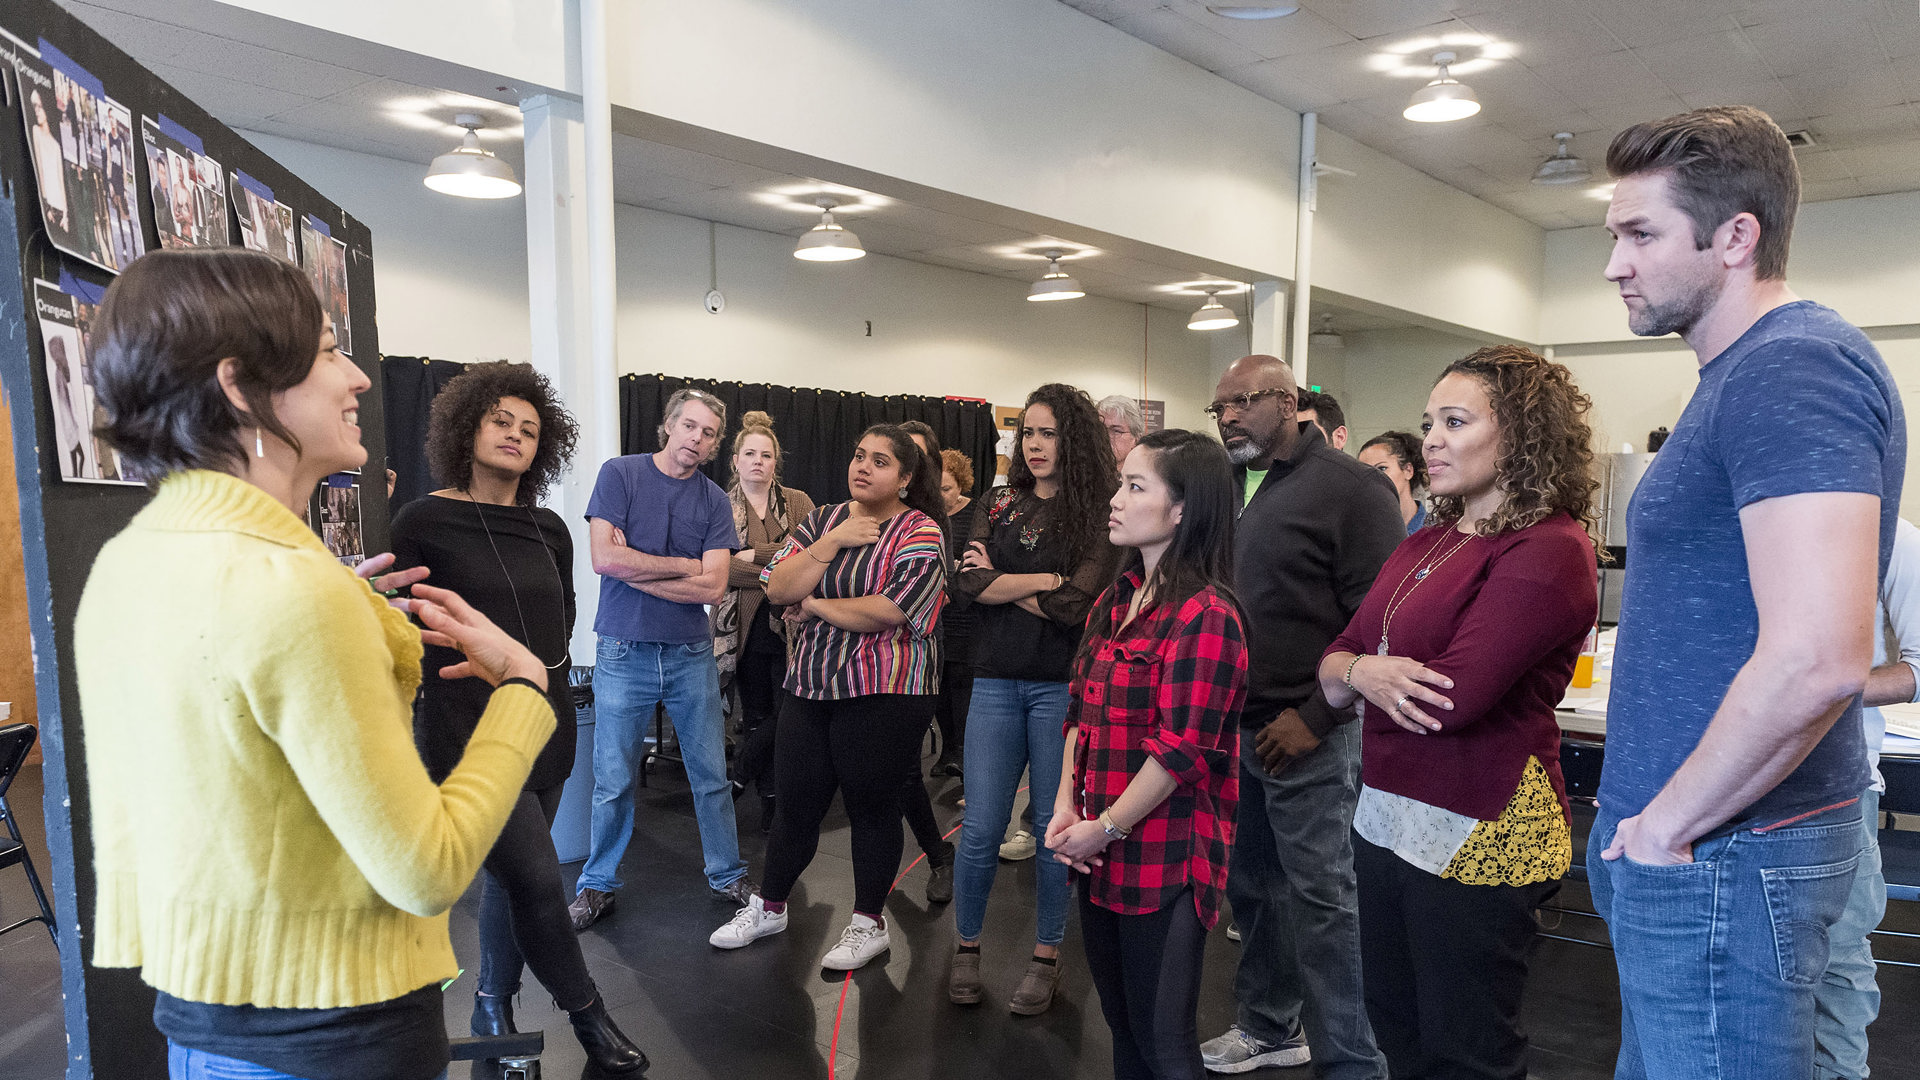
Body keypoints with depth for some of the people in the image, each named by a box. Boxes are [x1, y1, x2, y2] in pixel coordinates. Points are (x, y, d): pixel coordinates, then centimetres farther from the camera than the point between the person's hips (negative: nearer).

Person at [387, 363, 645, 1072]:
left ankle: (493, 1015, 32)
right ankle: (586, 1015, 13)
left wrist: (540, 667, 5)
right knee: (538, 879, -7)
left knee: (508, 876, 15)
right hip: (470, 732, -5)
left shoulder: (549, 530, 9)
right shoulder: (426, 521, -6)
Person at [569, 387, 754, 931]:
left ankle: (727, 874, 28)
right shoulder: (620, 474, -3)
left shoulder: (715, 501, 2)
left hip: (691, 654, 2)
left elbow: (713, 587, -8)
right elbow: (604, 558, -14)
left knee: (712, 775, 11)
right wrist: (684, 565, -9)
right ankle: (598, 884, 27)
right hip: (624, 652, -2)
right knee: (613, 782, 8)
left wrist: (633, 567, -12)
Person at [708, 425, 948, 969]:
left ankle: (869, 923, 25)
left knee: (871, 803, 7)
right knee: (796, 801, 13)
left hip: (882, 692, -5)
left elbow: (883, 613, -21)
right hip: (810, 685, 5)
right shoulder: (824, 520, 10)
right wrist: (835, 541, -12)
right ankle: (769, 907, 33)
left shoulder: (919, 534, -7)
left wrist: (812, 605, -7)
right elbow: (778, 588, -3)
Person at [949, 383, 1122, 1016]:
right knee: (981, 828, 4)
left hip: (1064, 685, -3)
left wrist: (1001, 581, -5)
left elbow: (1076, 605, -15)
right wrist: (1050, 579, -9)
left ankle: (1046, 959, 25)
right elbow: (968, 584, -4)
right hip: (997, 683, 3)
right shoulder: (998, 505, 10)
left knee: (1054, 827, 7)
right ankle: (966, 949, 25)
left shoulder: (1101, 513, -3)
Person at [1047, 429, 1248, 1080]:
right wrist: (1065, 807, -1)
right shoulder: (1116, 603, 10)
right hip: (1100, 855, 8)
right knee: (1121, 1025, 22)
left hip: (1164, 861, -8)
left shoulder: (1206, 616, -17)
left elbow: (1181, 750, -20)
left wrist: (1105, 828, -14)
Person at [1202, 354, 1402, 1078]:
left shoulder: (1349, 487, -9)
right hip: (1230, 727, 7)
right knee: (1251, 885, 16)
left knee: (1320, 899, 0)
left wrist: (1316, 717, -16)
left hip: (1307, 736, -6)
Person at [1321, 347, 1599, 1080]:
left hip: (1476, 836, -8)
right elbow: (1332, 664, 8)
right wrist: (1362, 672, -16)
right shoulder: (1423, 546, 12)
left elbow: (1454, 695, -23)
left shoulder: (1547, 550, -14)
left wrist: (1361, 674, -4)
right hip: (1386, 819, 8)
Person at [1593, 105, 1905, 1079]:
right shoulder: (1748, 371, 14)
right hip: (1690, 846, 10)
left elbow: (1815, 659, -29)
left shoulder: (1792, 367, -17)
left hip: (1718, 853, -10)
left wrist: (1668, 825, -16)